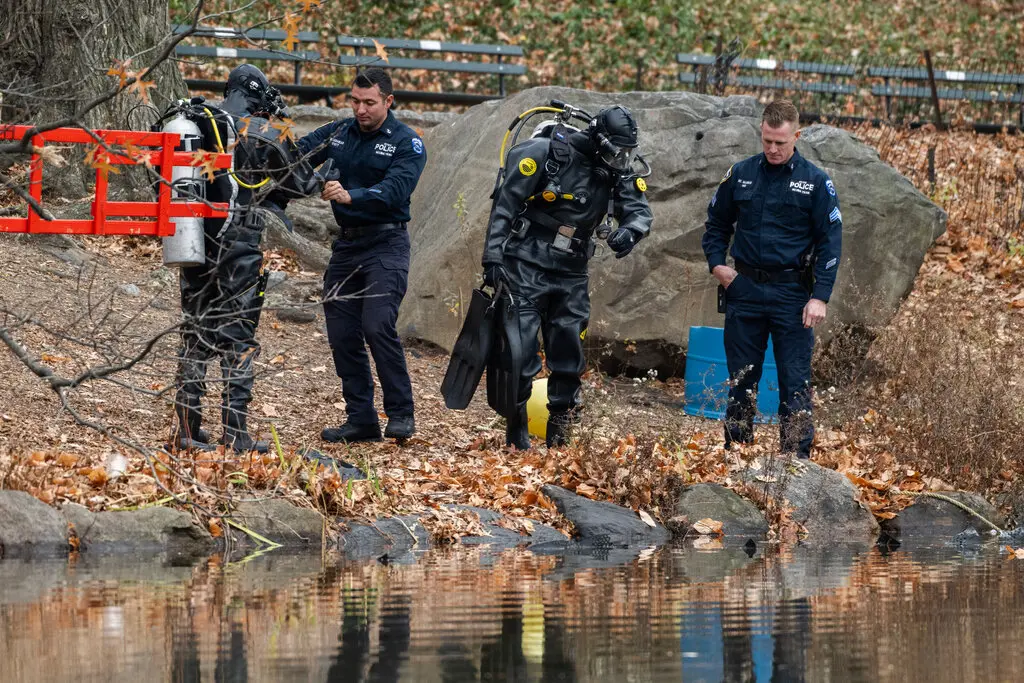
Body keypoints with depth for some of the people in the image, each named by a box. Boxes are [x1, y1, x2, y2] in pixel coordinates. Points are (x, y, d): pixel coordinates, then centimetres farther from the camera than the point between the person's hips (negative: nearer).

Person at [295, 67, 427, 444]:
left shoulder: (406, 143, -6)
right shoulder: (338, 133, 10)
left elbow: (394, 191, -20)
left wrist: (351, 196, -35)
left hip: (385, 246, -6)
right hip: (346, 244, 6)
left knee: (377, 325, -20)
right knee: (342, 334, 3)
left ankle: (401, 413, -11)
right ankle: (360, 420, 11)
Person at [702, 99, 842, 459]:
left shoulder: (815, 182, -2)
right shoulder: (741, 175, 7)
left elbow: (830, 242, -3)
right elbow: (716, 224, 19)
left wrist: (820, 296, -12)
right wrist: (717, 264, 2)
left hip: (792, 294, -3)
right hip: (744, 291, 3)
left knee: (795, 382, -4)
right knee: (740, 379, 8)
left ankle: (797, 458, -1)